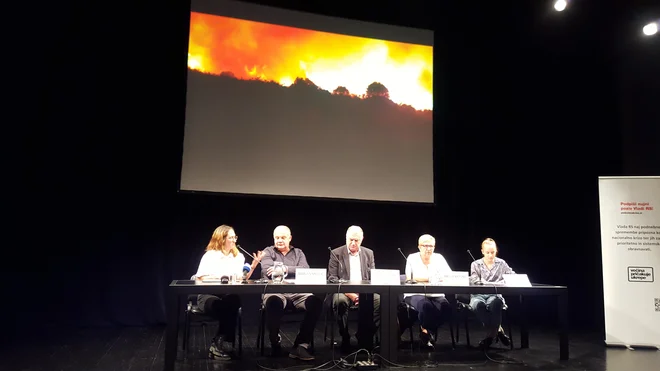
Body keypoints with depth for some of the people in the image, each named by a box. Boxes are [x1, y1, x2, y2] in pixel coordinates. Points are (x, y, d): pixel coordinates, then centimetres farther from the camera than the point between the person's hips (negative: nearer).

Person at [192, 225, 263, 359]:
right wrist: (219, 277, -16)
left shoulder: (238, 256, 13)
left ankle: (217, 343, -25)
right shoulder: (209, 255, 3)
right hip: (208, 295, -3)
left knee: (234, 302, -35)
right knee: (222, 307, -36)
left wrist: (253, 266, -6)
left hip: (229, 295, 3)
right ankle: (219, 342, -19)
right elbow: (201, 278, -6)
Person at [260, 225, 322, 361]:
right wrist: (294, 271, -8)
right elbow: (267, 270, -6)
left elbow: (305, 270, 0)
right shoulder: (268, 252, 16)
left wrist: (285, 269, -15)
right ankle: (275, 343, -12)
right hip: (275, 290, -2)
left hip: (298, 292, 3)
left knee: (316, 301, -28)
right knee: (274, 302, -39)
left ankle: (301, 345, -21)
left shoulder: (298, 253, 21)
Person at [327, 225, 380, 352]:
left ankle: (364, 337, -12)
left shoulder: (369, 253, 15)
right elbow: (331, 278, -1)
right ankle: (345, 339, -17)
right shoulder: (336, 253, 6)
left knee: (379, 301, -28)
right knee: (340, 301, -37)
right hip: (343, 291, -2)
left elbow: (373, 277, 12)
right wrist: (347, 292, -16)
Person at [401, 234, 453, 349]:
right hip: (415, 294, -3)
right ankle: (427, 330, -5)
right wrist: (434, 277, -15)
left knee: (446, 307, -27)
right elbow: (410, 279, -13)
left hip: (435, 295, 3)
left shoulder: (439, 258, 9)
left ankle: (427, 331, -5)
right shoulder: (412, 258, 1)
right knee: (425, 305, -34)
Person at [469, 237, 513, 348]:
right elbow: (474, 282, 0)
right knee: (478, 304, -37)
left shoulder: (501, 264, 15)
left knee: (495, 303, -38)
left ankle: (491, 335, -23)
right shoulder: (476, 264, 11)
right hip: (478, 295, 0)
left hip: (495, 294, 0)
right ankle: (497, 330, -19)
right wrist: (493, 284, -16)